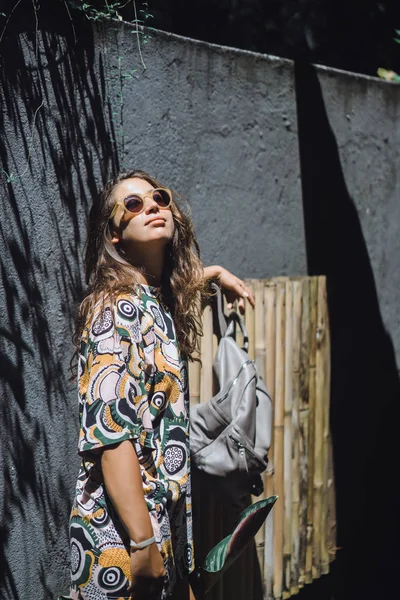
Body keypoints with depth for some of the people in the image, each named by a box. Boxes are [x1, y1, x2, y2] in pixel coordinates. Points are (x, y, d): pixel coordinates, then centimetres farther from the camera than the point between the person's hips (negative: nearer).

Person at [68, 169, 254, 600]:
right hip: (122, 528, -8)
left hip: (165, 514, 8)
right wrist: (144, 543, -25)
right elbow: (110, 433, -24)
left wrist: (216, 273, 36)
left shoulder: (158, 301, 8)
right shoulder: (117, 306, -16)